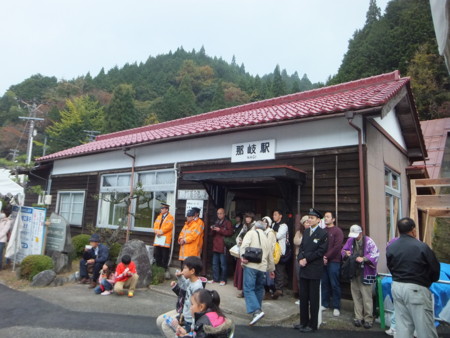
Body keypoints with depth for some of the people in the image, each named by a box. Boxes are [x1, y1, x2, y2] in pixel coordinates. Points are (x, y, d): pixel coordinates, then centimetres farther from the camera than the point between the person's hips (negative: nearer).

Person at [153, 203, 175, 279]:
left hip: (165, 239, -7)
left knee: (165, 256, -5)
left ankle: (166, 270, 1)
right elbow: (155, 225, 12)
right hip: (158, 239, 7)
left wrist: (161, 231, -14)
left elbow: (168, 227, -15)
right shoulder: (159, 216, 18)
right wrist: (157, 231, -6)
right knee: (157, 255, 10)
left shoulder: (170, 217, -4)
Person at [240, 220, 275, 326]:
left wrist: (243, 256, -18)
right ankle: (257, 310, 26)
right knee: (259, 289, 20)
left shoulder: (251, 233, 8)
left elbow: (245, 244, -13)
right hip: (262, 267, 6)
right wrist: (271, 269, 39)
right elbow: (270, 256, 29)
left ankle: (257, 311, -22)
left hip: (250, 265, -6)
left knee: (248, 289, -8)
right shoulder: (266, 239, 24)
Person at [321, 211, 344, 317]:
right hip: (323, 261, 4)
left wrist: (327, 257, -11)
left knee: (334, 285, 2)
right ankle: (325, 304, 20)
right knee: (324, 283, 8)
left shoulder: (337, 231, -3)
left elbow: (337, 247, -10)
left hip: (333, 261, -4)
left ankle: (336, 307, 11)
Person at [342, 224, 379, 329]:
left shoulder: (368, 241, -10)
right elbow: (343, 250, 17)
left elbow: (375, 254, -16)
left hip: (366, 274, -5)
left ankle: (368, 319, 14)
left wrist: (363, 259, -24)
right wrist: (346, 253, -5)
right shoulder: (350, 240, 7)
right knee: (356, 296, 11)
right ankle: (358, 317, 23)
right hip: (354, 273, 5)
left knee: (366, 297, 0)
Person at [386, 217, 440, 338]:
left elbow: (390, 267, 7)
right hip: (416, 289, -5)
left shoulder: (390, 247, 1)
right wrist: (429, 281, 14)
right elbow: (435, 268, -5)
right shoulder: (421, 247, -14)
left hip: (396, 287, 6)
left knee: (402, 325, 14)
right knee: (425, 326, 7)